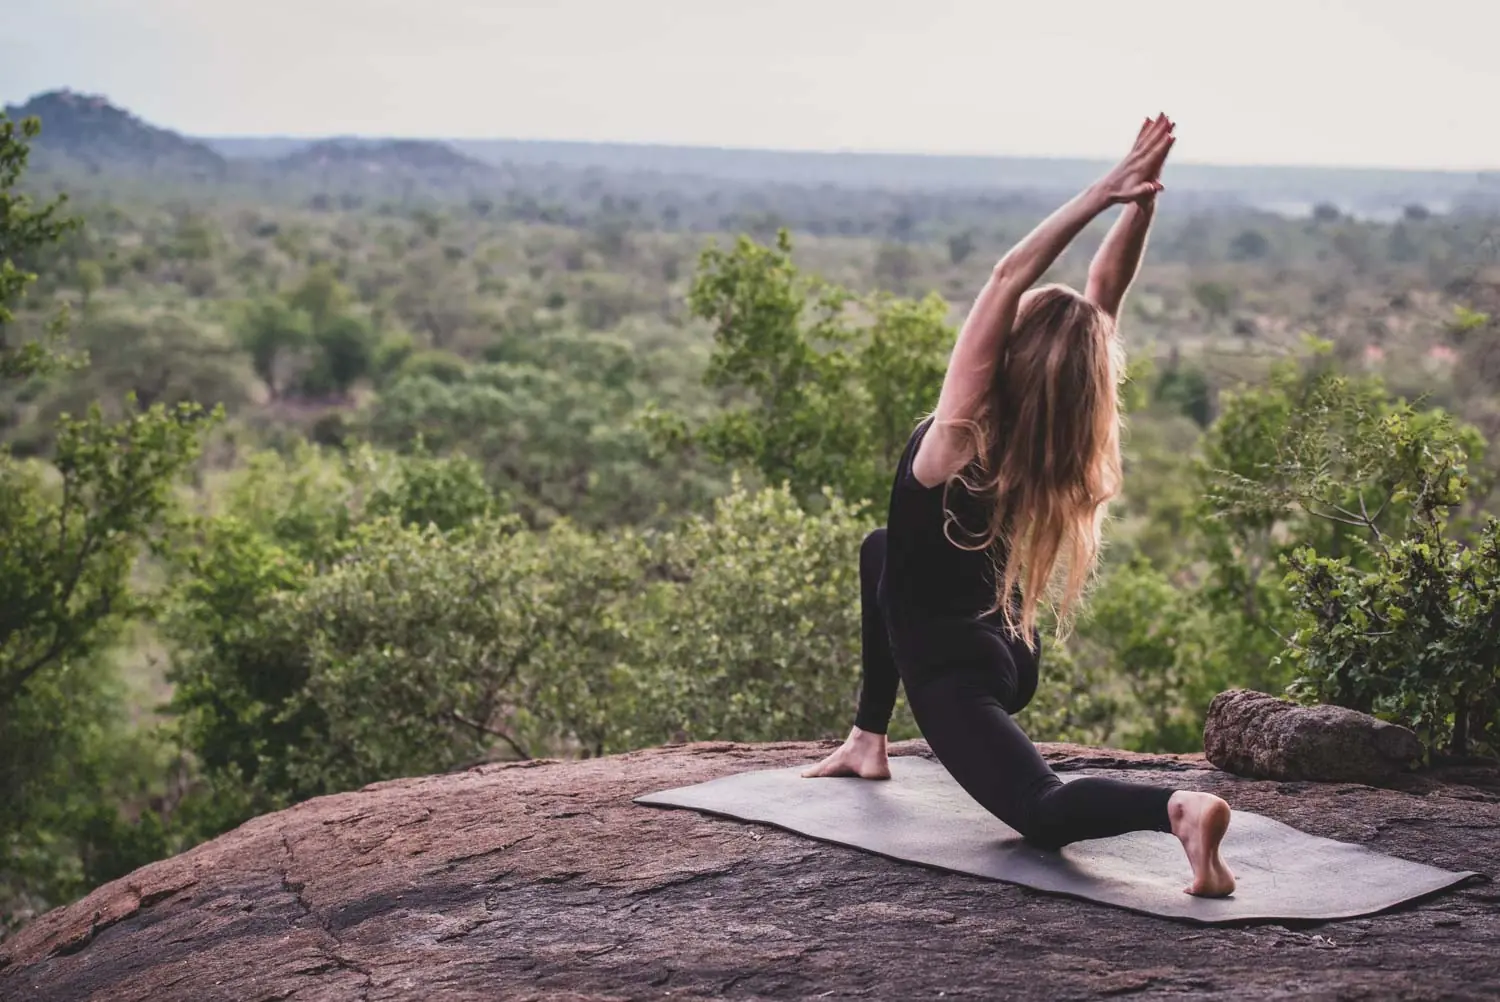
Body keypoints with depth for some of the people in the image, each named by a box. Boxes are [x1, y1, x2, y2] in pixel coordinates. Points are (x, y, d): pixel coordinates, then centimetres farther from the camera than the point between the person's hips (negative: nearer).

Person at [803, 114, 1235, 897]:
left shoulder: (962, 434, -23)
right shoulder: (1056, 446, -8)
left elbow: (1008, 278, -28)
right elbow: (1104, 293, -7)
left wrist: (1099, 196, -30)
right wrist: (1141, 202, -18)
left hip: (953, 669, -8)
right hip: (1005, 651, 8)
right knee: (879, 554, 33)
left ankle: (1179, 807, -42)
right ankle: (868, 743, 34)